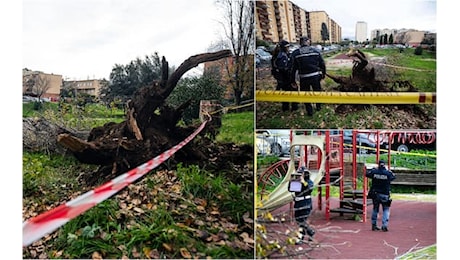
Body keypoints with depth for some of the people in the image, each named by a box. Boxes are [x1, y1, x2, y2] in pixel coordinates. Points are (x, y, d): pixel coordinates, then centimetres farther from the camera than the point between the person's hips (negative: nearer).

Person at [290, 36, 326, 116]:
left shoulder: (295, 53, -6)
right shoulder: (315, 51, -1)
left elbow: (293, 68, -5)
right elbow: (322, 64, 2)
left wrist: (293, 81, 1)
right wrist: (323, 74, 17)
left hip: (304, 78, -2)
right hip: (315, 76, 2)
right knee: (317, 92, 23)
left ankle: (309, 111, 19)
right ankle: (318, 107, 39)